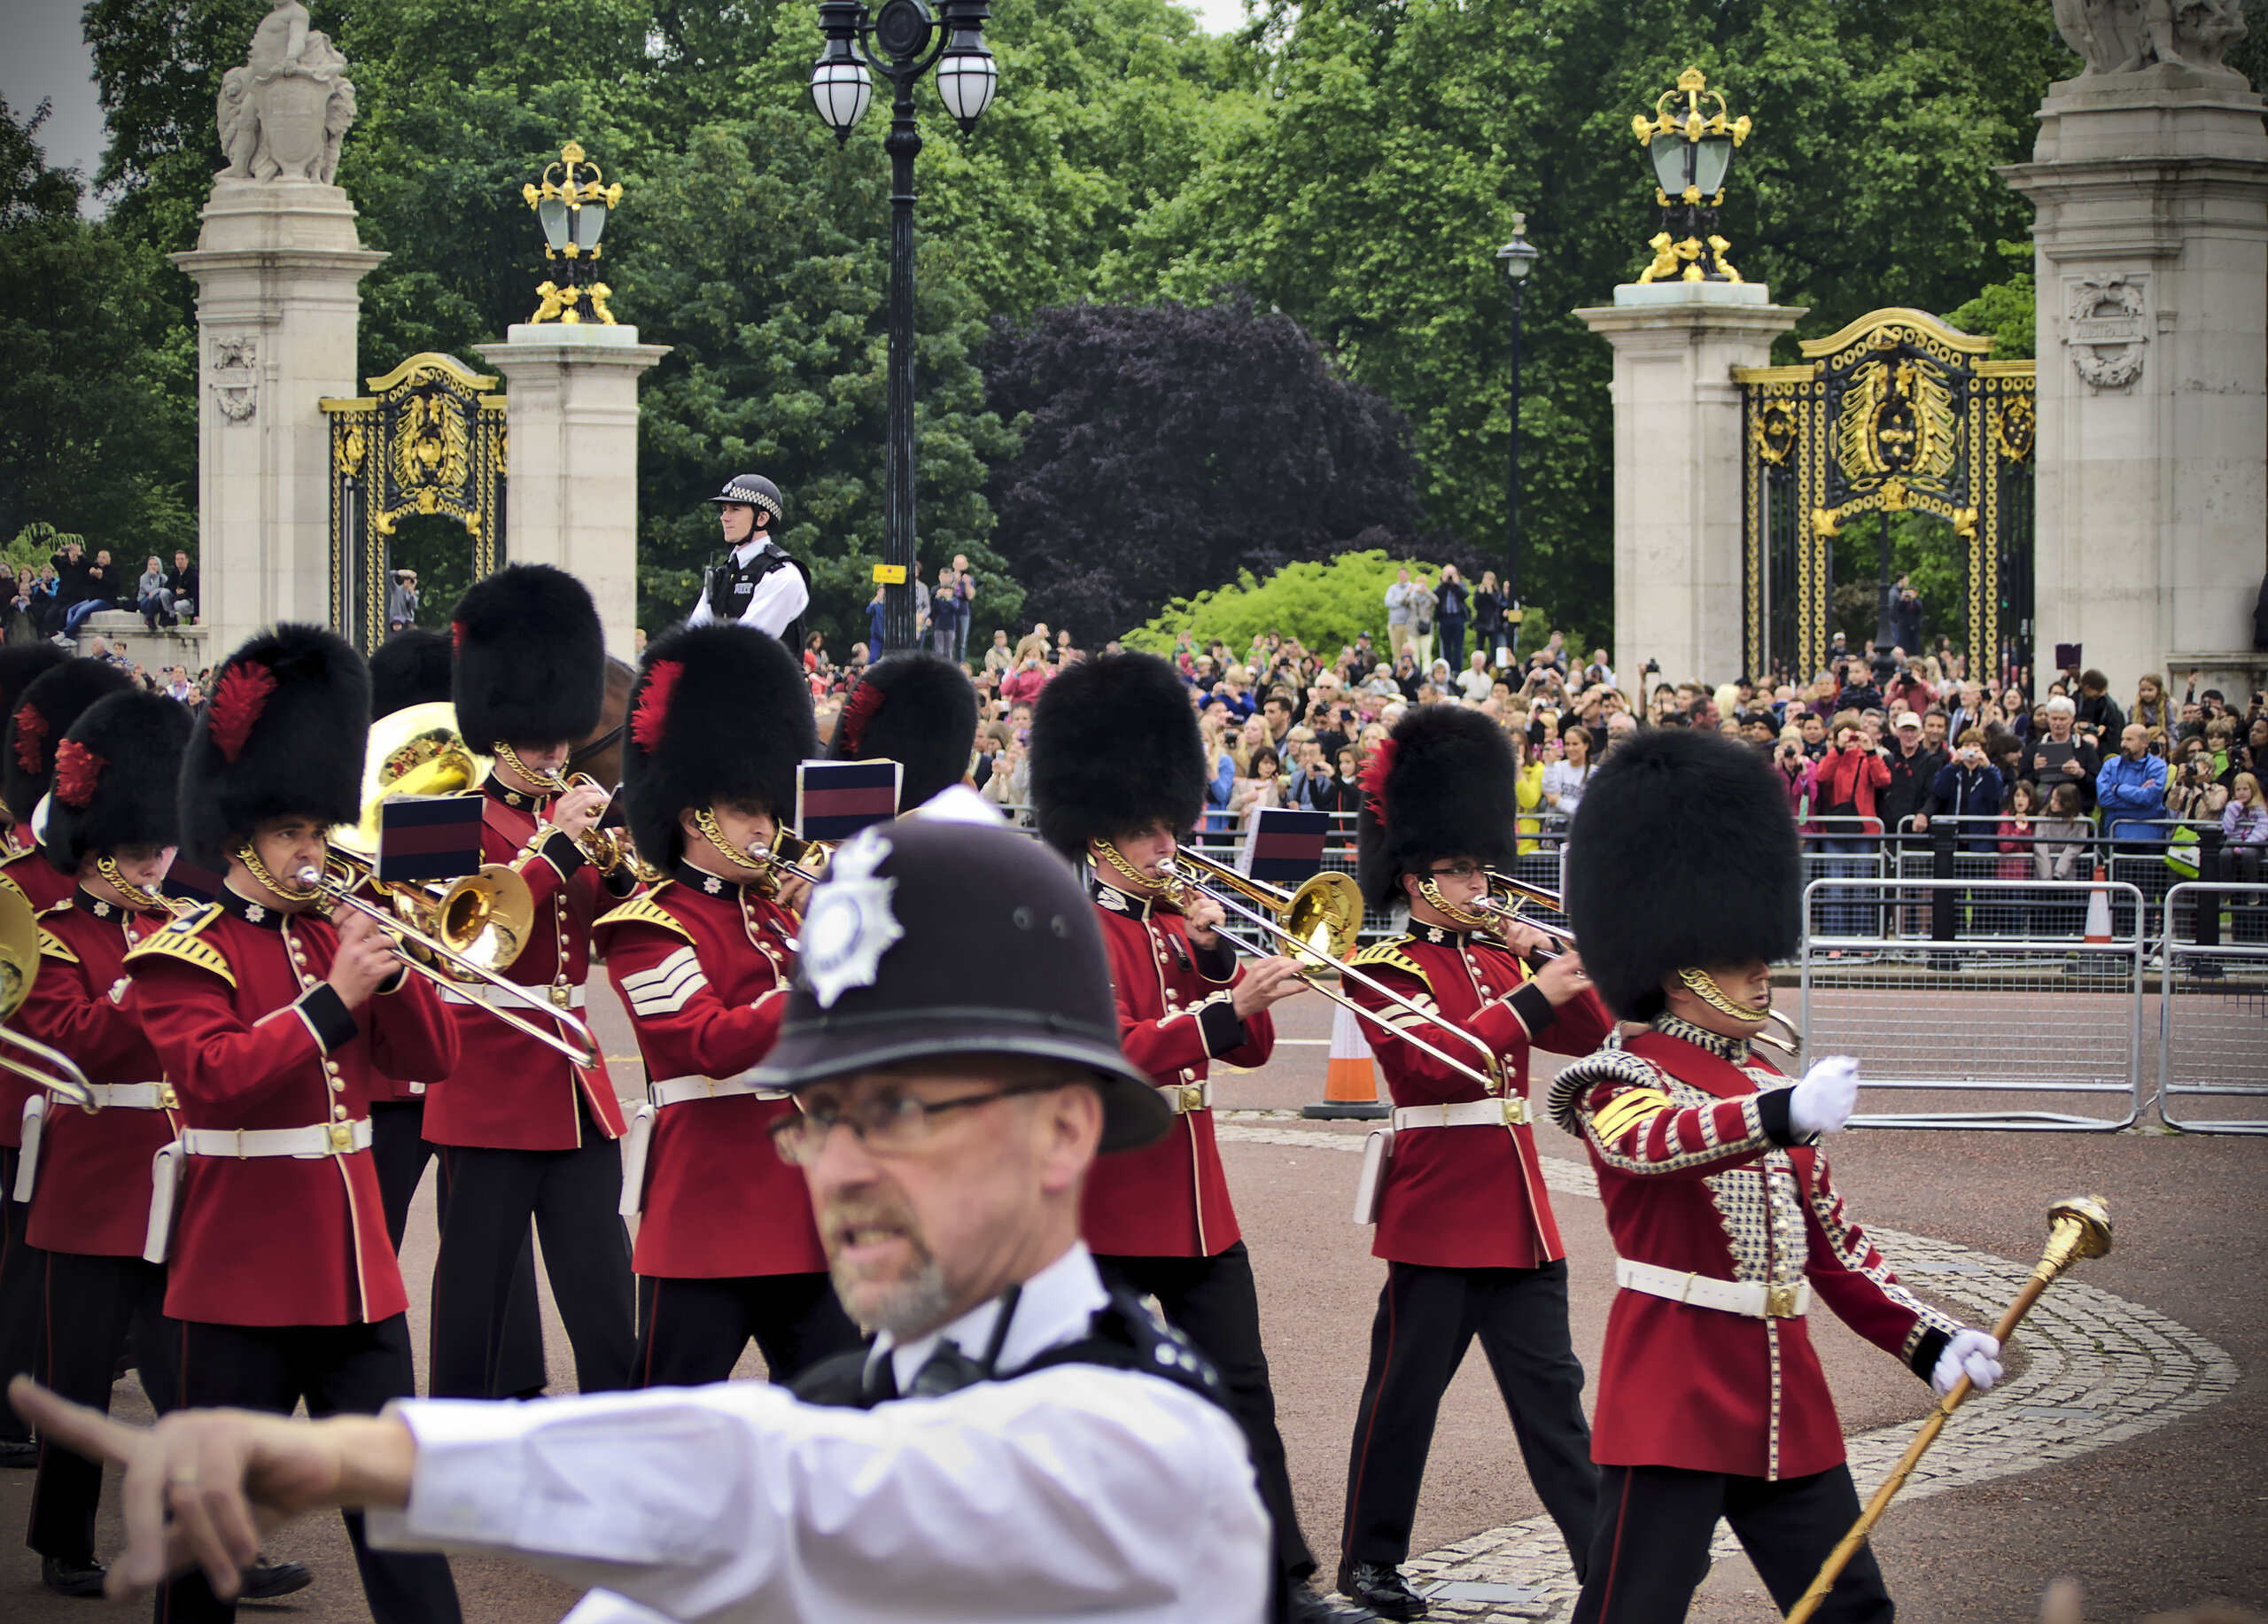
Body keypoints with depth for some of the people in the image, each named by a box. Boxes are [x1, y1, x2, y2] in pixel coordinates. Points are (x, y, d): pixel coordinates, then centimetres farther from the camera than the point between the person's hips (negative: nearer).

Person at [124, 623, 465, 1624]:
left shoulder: (334, 935, 12)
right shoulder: (184, 956, -7)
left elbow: (431, 1060, 9)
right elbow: (216, 1075, -22)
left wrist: (391, 973, -8)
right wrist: (333, 999, -26)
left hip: (355, 1269, 6)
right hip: (241, 1279, -6)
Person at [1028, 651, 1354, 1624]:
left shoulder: (1171, 921, 14)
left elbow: (1249, 1047, 12)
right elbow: (1112, 1051, -23)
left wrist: (1216, 954, -4)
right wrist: (1227, 1004, -30)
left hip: (1195, 1199, 7)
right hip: (1108, 1204, -7)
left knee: (1241, 1387, 4)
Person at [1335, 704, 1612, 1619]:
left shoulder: (1499, 956, 14)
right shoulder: (1386, 969, -6)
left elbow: (1585, 1037, 8)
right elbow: (1436, 1059, -21)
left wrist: (1555, 961, -6)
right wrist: (1530, 999, -25)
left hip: (1518, 1214, 6)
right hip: (1438, 1209, -6)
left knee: (1550, 1387, 5)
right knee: (1406, 1386, 3)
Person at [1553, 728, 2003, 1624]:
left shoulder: (1768, 1085, 16)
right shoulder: (1623, 1079, -7)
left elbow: (1832, 1241, 20)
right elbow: (1651, 1142, -32)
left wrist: (1930, 1344, 8)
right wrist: (1786, 1115, -49)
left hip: (1787, 1400, 8)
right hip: (1673, 1402, -7)